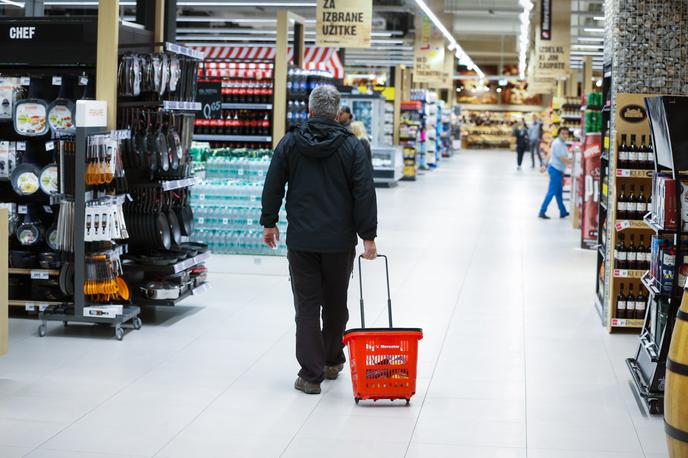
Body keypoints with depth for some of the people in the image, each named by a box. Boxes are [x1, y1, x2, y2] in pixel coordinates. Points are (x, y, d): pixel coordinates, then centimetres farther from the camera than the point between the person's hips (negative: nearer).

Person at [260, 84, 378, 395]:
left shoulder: (290, 143, 0)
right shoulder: (351, 146, -3)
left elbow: (273, 186, 3)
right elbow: (365, 194, -6)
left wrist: (269, 222, 15)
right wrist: (368, 236, -2)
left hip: (300, 241, 0)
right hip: (340, 241, 0)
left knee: (307, 306, 3)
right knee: (336, 303, 17)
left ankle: (311, 375, 0)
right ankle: (332, 362, 32)